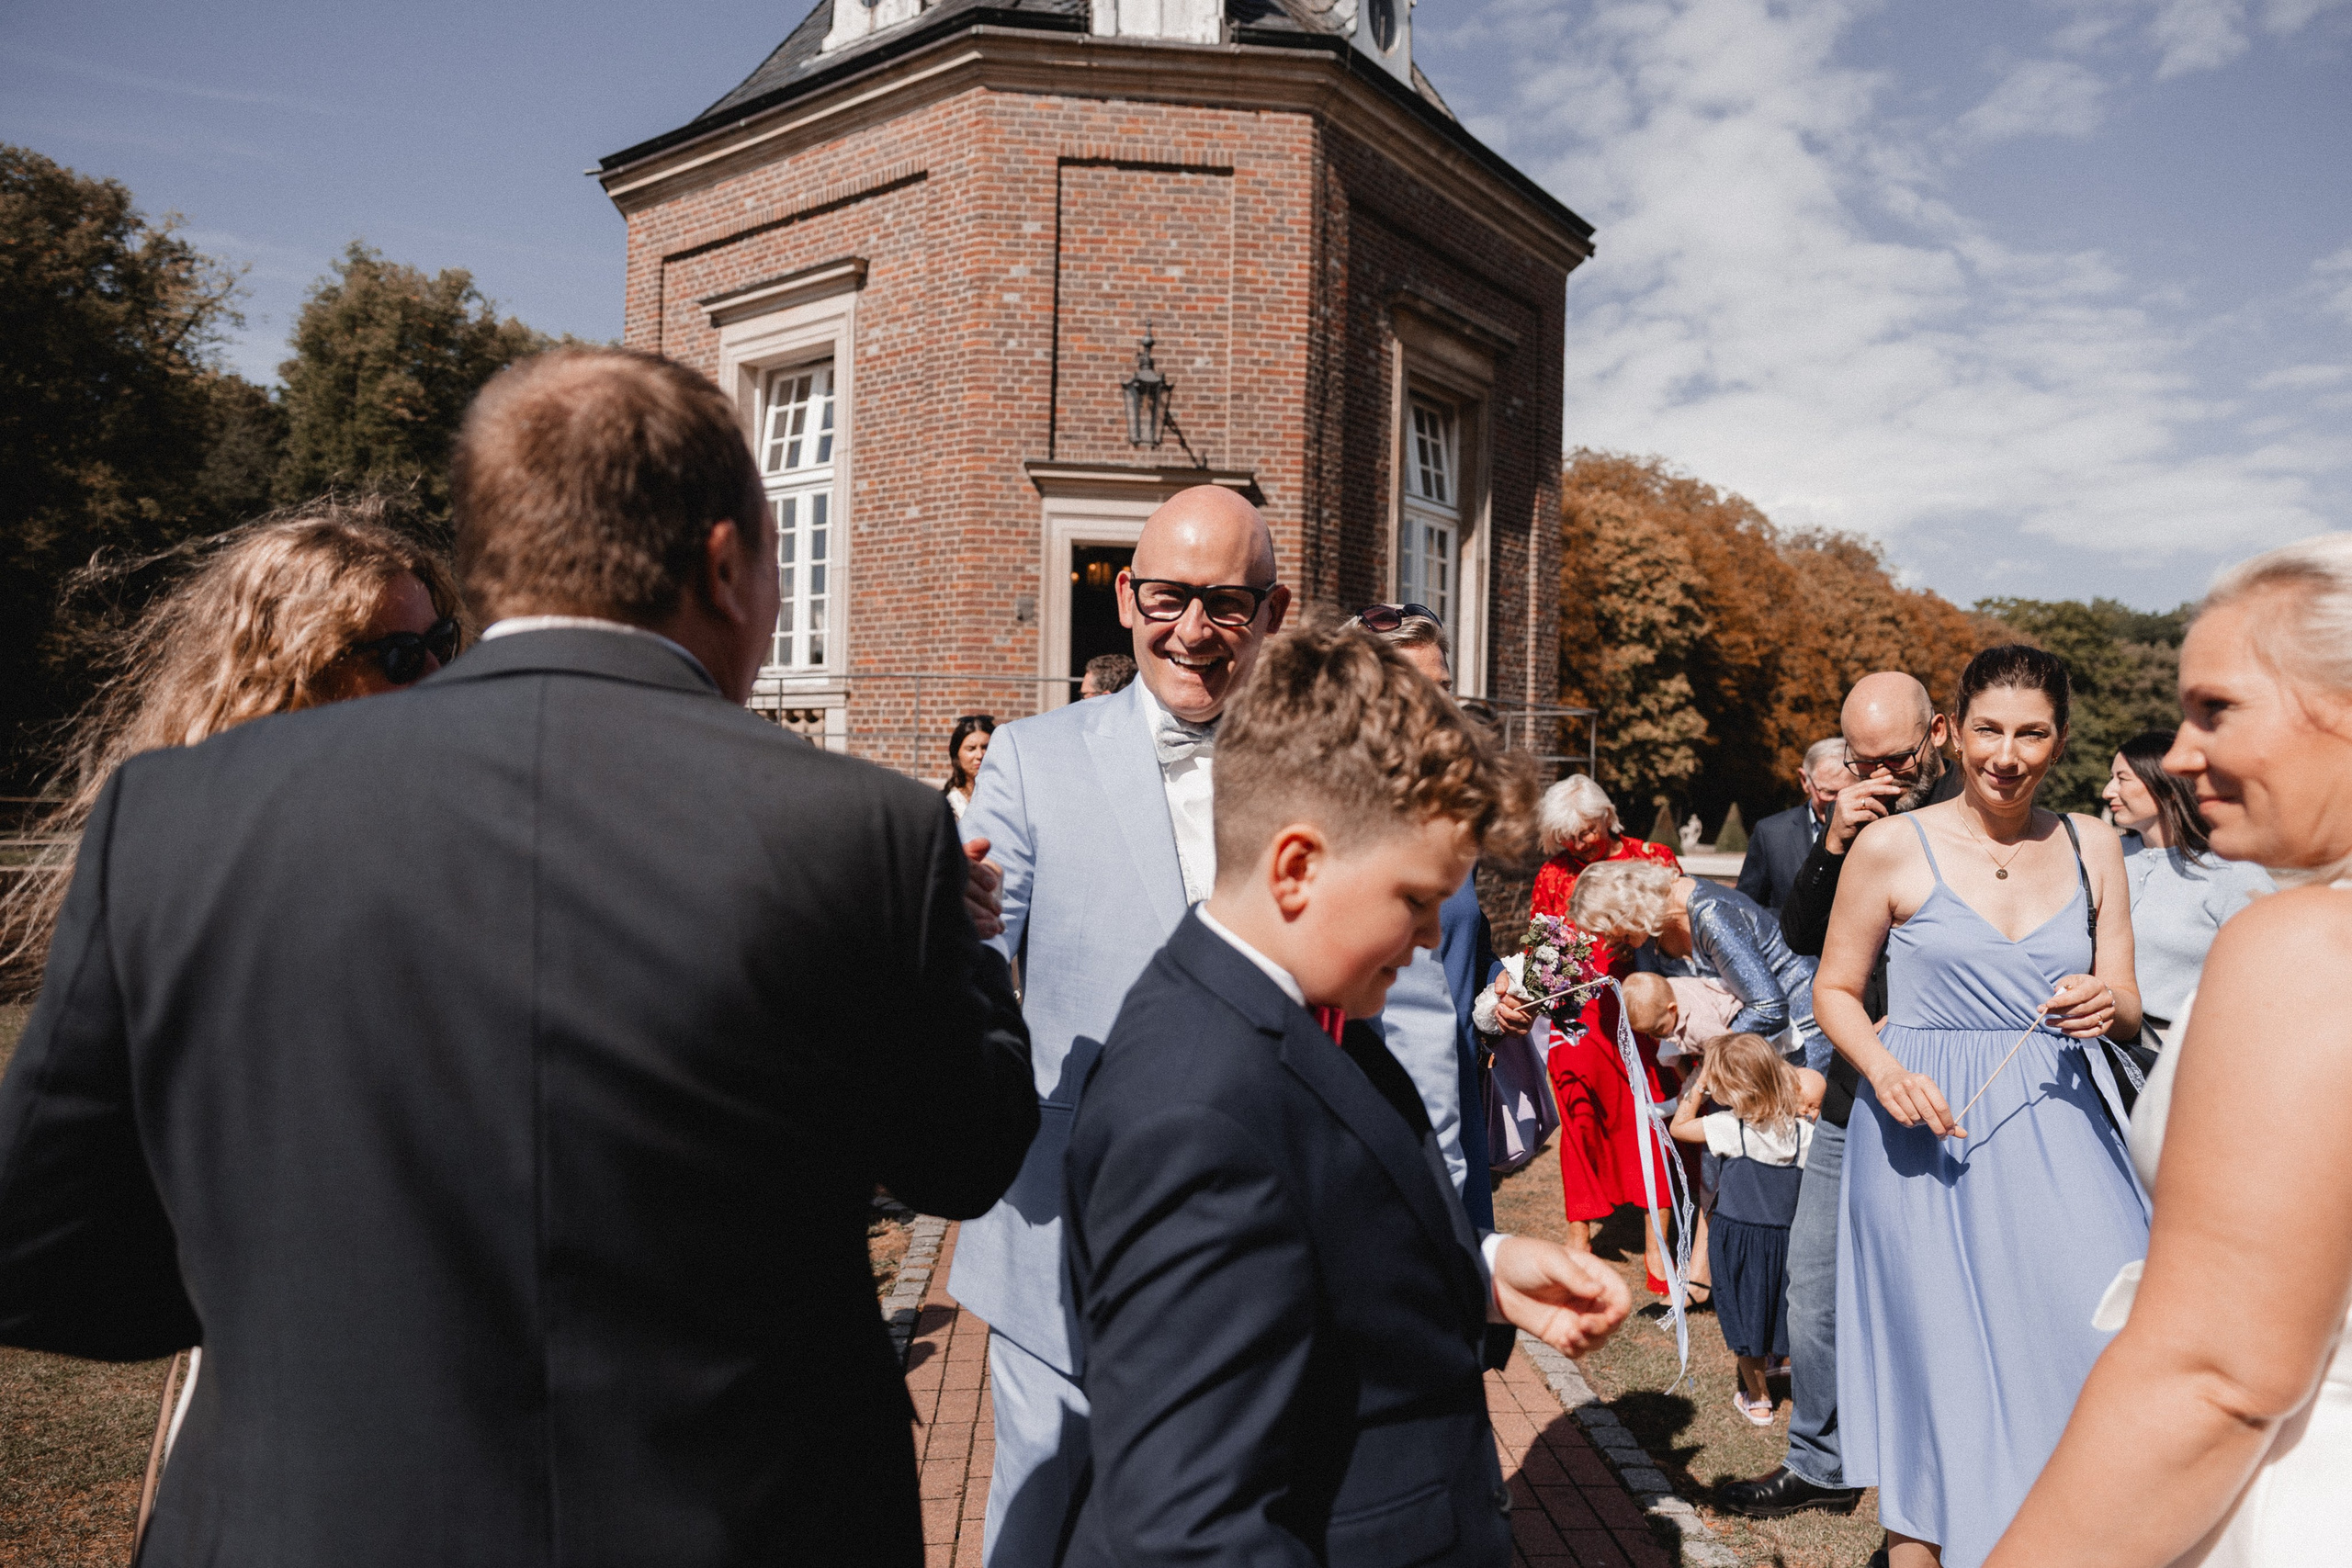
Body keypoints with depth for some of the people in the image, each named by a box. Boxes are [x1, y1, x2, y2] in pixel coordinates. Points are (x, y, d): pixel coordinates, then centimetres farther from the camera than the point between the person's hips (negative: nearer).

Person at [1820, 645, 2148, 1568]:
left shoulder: (2092, 847, 7)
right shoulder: (1892, 848, -4)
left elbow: (2126, 1011, 12)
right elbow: (1835, 990, 3)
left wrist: (2108, 1006, -12)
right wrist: (1884, 1070, -16)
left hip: (2059, 1136, 3)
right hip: (1927, 1134, -3)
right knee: (1937, 1377, 5)